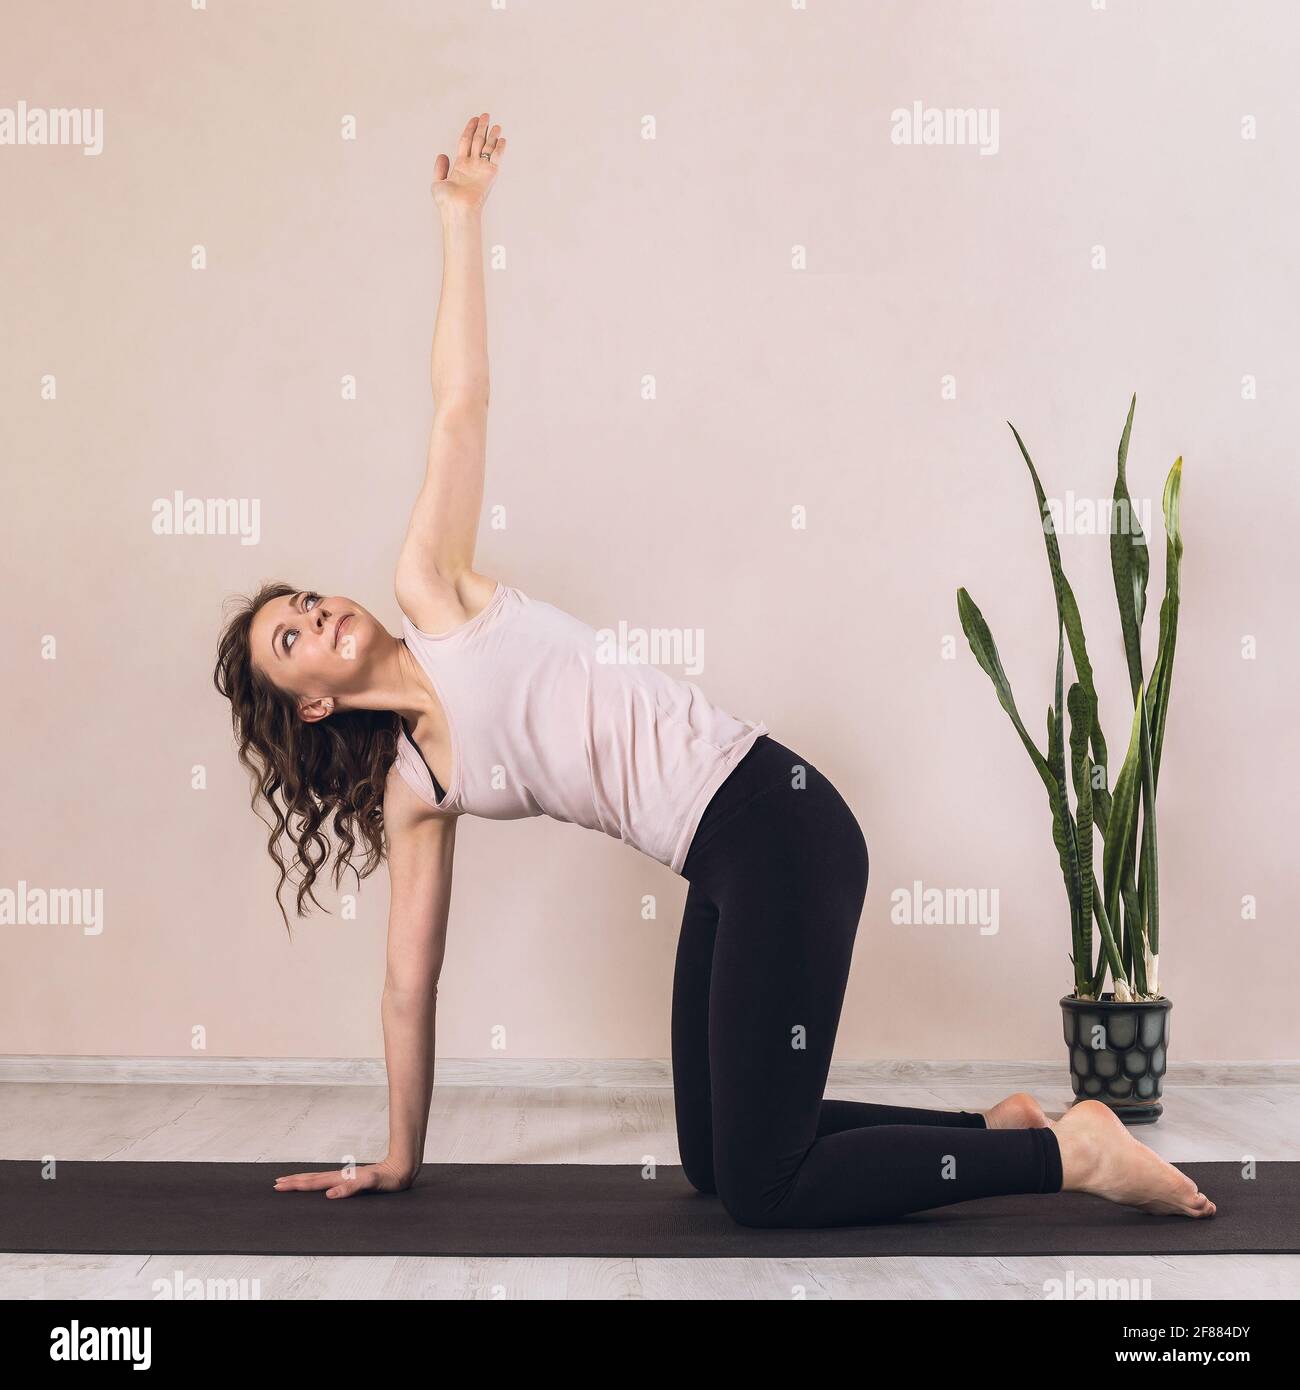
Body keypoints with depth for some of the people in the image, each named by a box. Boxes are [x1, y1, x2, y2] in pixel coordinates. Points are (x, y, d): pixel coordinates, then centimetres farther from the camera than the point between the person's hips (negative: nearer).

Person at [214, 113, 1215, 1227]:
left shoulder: (433, 596, 3)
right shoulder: (412, 790, 15)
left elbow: (460, 406, 3)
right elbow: (411, 983, 21)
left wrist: (462, 215, 3)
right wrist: (399, 1159, 25)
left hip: (778, 827, -7)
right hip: (724, 874, 7)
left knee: (764, 1188, -7)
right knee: (715, 1159, 14)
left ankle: (1071, 1149, 4)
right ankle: (1000, 1129, 22)